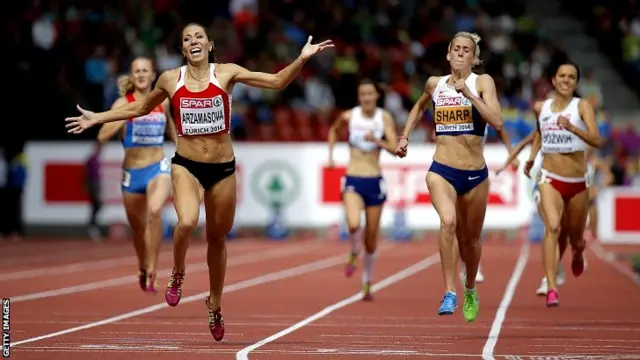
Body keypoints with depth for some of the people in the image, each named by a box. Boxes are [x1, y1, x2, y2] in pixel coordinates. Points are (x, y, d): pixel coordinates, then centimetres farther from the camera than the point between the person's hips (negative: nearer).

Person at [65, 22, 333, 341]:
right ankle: (177, 274, 2)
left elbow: (276, 82, -3)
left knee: (217, 238, 13)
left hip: (223, 168, 1)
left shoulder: (226, 73, -3)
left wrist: (301, 59, -17)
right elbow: (141, 108, 18)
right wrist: (97, 118, 18)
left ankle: (215, 303, 35)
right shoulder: (170, 79, 1)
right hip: (186, 165, -1)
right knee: (186, 222, -29)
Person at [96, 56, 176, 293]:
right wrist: (125, 116, -24)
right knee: (138, 227, 14)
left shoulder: (163, 102, 3)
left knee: (154, 211, -30)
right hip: (132, 172, 1)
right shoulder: (123, 103, -5)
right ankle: (142, 268, 45)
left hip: (158, 168, -1)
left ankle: (152, 274, -26)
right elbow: (103, 136, -15)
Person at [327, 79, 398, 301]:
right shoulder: (349, 116, -1)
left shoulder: (385, 118, -3)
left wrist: (378, 141, -26)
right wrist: (331, 155, 11)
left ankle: (367, 284, 24)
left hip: (374, 182, 1)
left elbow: (395, 149, -10)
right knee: (353, 224, -28)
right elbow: (333, 130, 21)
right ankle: (354, 254, 6)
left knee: (371, 236, 7)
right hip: (353, 181, -1)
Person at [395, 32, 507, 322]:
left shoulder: (482, 82, -3)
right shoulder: (435, 84, 6)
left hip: (475, 174, 0)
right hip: (441, 171, 0)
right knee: (448, 222, -28)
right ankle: (449, 293, -27)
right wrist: (404, 136, 20)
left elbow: (497, 123, -17)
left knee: (471, 239, 15)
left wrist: (469, 94, -22)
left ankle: (470, 291, 42)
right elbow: (419, 107, 29)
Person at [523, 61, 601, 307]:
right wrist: (531, 156, 15)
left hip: (577, 183, 0)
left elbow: (596, 140, -21)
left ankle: (578, 253, 55)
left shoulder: (582, 106, -7)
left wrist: (571, 127, -36)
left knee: (576, 238, 15)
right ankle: (551, 289, -29)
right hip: (550, 179, 0)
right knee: (552, 227, -24)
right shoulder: (541, 107, 4)